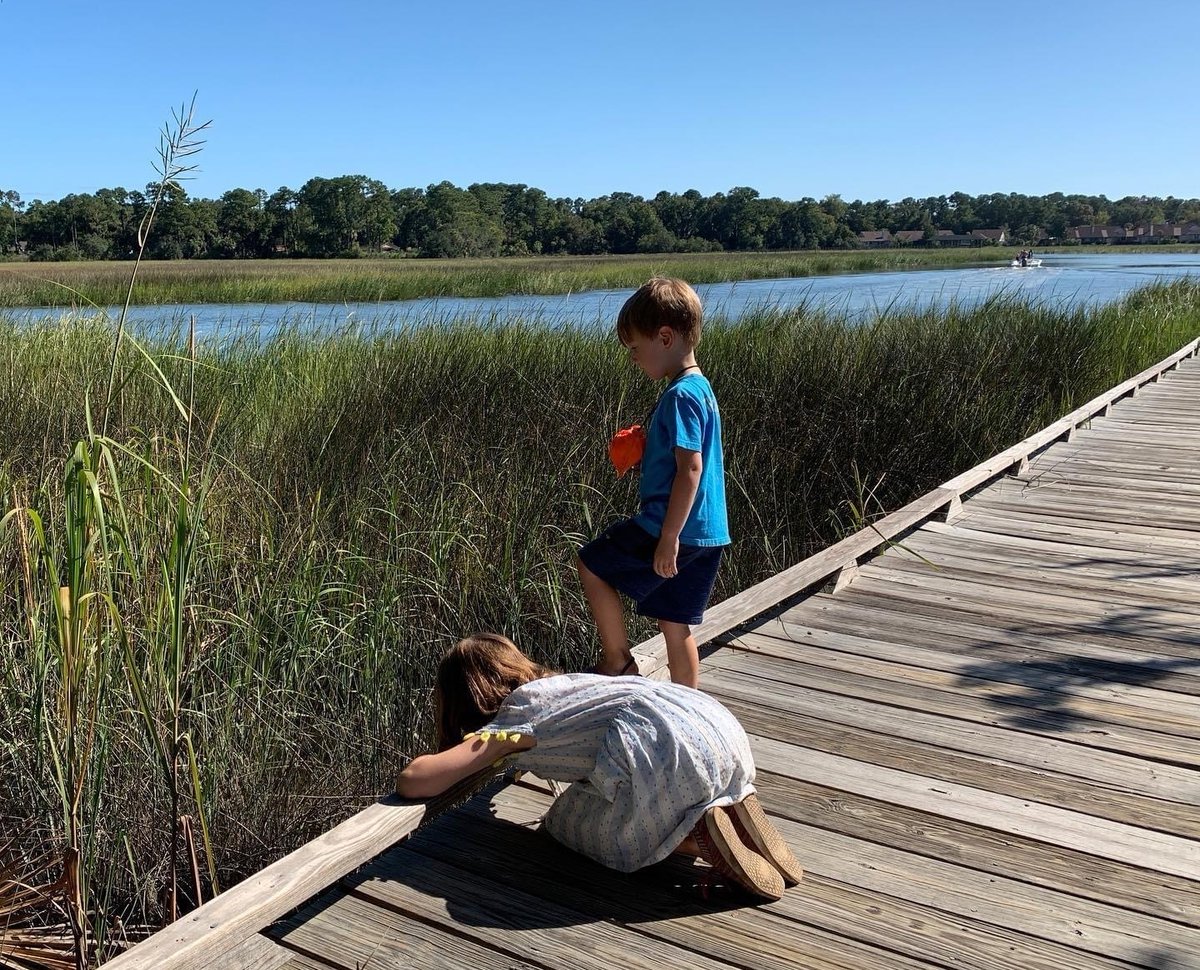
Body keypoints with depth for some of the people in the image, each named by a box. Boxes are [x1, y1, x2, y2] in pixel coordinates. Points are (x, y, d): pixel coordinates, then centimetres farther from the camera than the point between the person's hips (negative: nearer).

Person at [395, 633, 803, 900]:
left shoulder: (508, 722, 9)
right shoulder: (559, 681, 30)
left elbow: (412, 781, 3)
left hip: (667, 750, -8)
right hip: (720, 720, 8)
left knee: (566, 825, 16)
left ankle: (701, 836, -1)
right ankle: (731, 805, 10)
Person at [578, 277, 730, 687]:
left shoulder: (681, 395, -17)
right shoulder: (699, 387, 14)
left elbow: (690, 468, -23)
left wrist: (668, 538, -22)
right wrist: (642, 453, 9)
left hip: (676, 528, -9)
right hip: (707, 534, 9)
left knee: (591, 564, 8)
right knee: (675, 625, 15)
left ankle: (618, 661, 14)